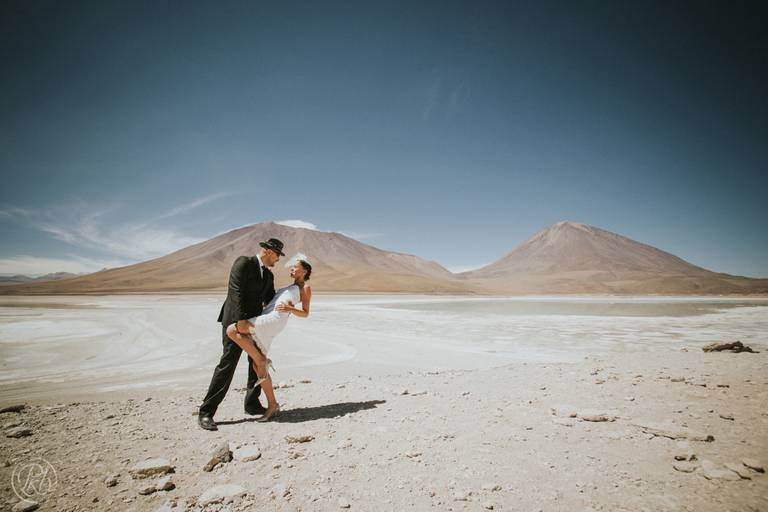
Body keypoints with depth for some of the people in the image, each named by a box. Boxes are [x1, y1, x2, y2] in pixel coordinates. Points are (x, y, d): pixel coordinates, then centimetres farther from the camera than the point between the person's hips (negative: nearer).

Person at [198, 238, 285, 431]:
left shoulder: (268, 275, 14)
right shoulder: (243, 262, -11)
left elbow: (270, 300, 15)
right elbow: (236, 292, -20)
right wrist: (241, 319, -25)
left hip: (253, 323, 8)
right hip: (235, 321, -8)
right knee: (227, 364, -8)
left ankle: (252, 404, 25)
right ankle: (206, 413, 1)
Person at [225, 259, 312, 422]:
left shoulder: (305, 288, 12)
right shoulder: (289, 288, 34)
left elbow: (305, 313, 6)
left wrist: (289, 308, -12)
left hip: (274, 319, -8)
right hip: (265, 319, 8)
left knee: (231, 330, -22)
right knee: (257, 367, 1)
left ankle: (261, 360, -11)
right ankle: (272, 405, 9)